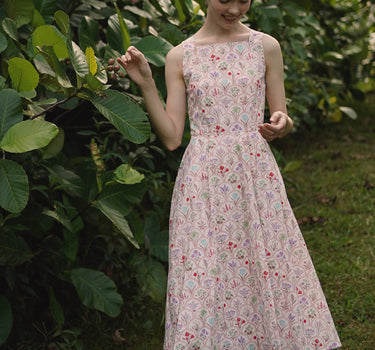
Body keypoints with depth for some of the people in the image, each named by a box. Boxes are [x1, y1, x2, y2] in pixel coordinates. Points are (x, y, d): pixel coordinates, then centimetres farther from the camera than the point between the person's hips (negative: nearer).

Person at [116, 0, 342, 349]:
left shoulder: (266, 47, 5)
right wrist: (146, 85, -7)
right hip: (202, 181, 0)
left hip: (255, 174, 1)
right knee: (203, 276, 2)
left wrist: (281, 125, -12)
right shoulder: (180, 56, 4)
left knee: (267, 270, 4)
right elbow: (171, 138, 1)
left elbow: (280, 119, 10)